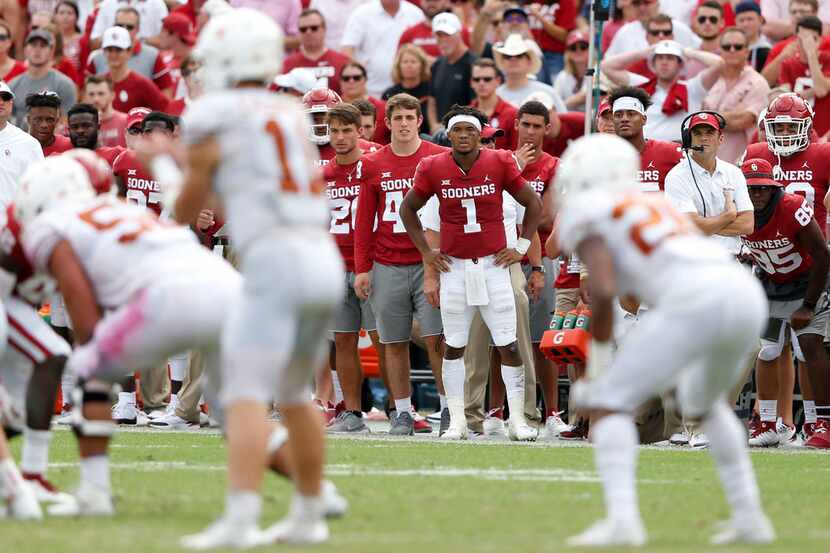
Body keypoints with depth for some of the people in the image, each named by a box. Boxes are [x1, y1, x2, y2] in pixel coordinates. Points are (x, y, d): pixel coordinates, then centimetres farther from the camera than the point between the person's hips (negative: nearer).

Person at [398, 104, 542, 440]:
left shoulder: (500, 164, -4)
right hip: (454, 267, 1)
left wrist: (522, 247, 4)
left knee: (509, 346, -2)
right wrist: (425, 252, 8)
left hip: (493, 264, -1)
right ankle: (457, 421, 11)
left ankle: (517, 420, 4)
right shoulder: (433, 169, -2)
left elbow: (533, 204, 8)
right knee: (454, 347, 5)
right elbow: (408, 209, 13)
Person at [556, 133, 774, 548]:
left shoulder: (582, 215, 12)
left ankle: (622, 519, -15)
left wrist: (597, 369, 7)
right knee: (703, 402, 33)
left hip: (698, 303, -7)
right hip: (749, 297, 7)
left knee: (607, 404, 2)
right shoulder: (653, 207, 36)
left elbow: (603, 289, -2)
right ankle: (749, 517, 28)